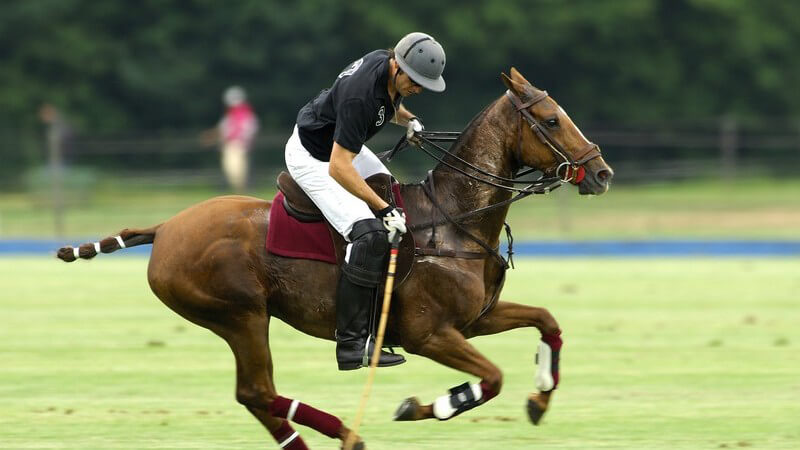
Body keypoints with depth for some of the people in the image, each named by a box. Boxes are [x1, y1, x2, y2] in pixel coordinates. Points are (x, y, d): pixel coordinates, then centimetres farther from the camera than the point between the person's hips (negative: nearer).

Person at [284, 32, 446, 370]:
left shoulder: (387, 65, -8)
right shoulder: (359, 95, -35)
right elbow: (339, 167, -35)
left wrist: (408, 119, 1)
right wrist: (384, 209, -35)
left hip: (341, 144, 10)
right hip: (312, 158, -10)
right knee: (370, 234, -22)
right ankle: (351, 346, -24)